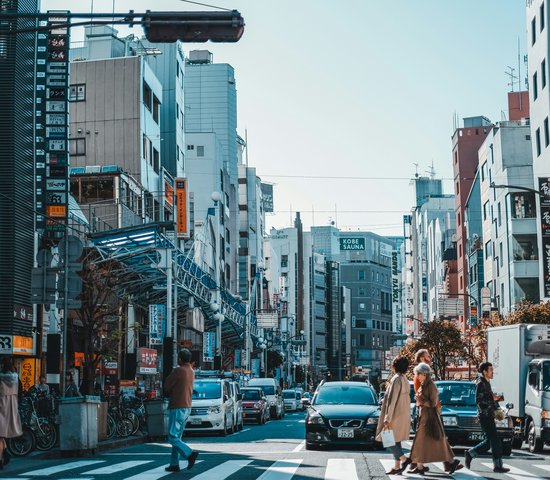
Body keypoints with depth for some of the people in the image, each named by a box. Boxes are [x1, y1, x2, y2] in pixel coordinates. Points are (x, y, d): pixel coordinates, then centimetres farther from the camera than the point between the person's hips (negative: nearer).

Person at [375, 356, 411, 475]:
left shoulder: (396, 379, -17)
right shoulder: (405, 379, 11)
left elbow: (392, 400, -20)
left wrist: (387, 419, -19)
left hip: (395, 415, -9)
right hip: (403, 415, 9)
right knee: (395, 441, 12)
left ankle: (404, 459, -7)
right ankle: (397, 466, 13)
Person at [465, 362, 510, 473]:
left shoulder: (487, 383, 18)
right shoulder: (481, 383, -12)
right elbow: (479, 400, -20)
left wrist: (497, 398, 13)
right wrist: (493, 398, -15)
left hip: (489, 416, 10)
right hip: (484, 416, -10)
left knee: (489, 441, 12)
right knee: (495, 441, -9)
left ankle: (470, 454, 20)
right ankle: (498, 466, -7)